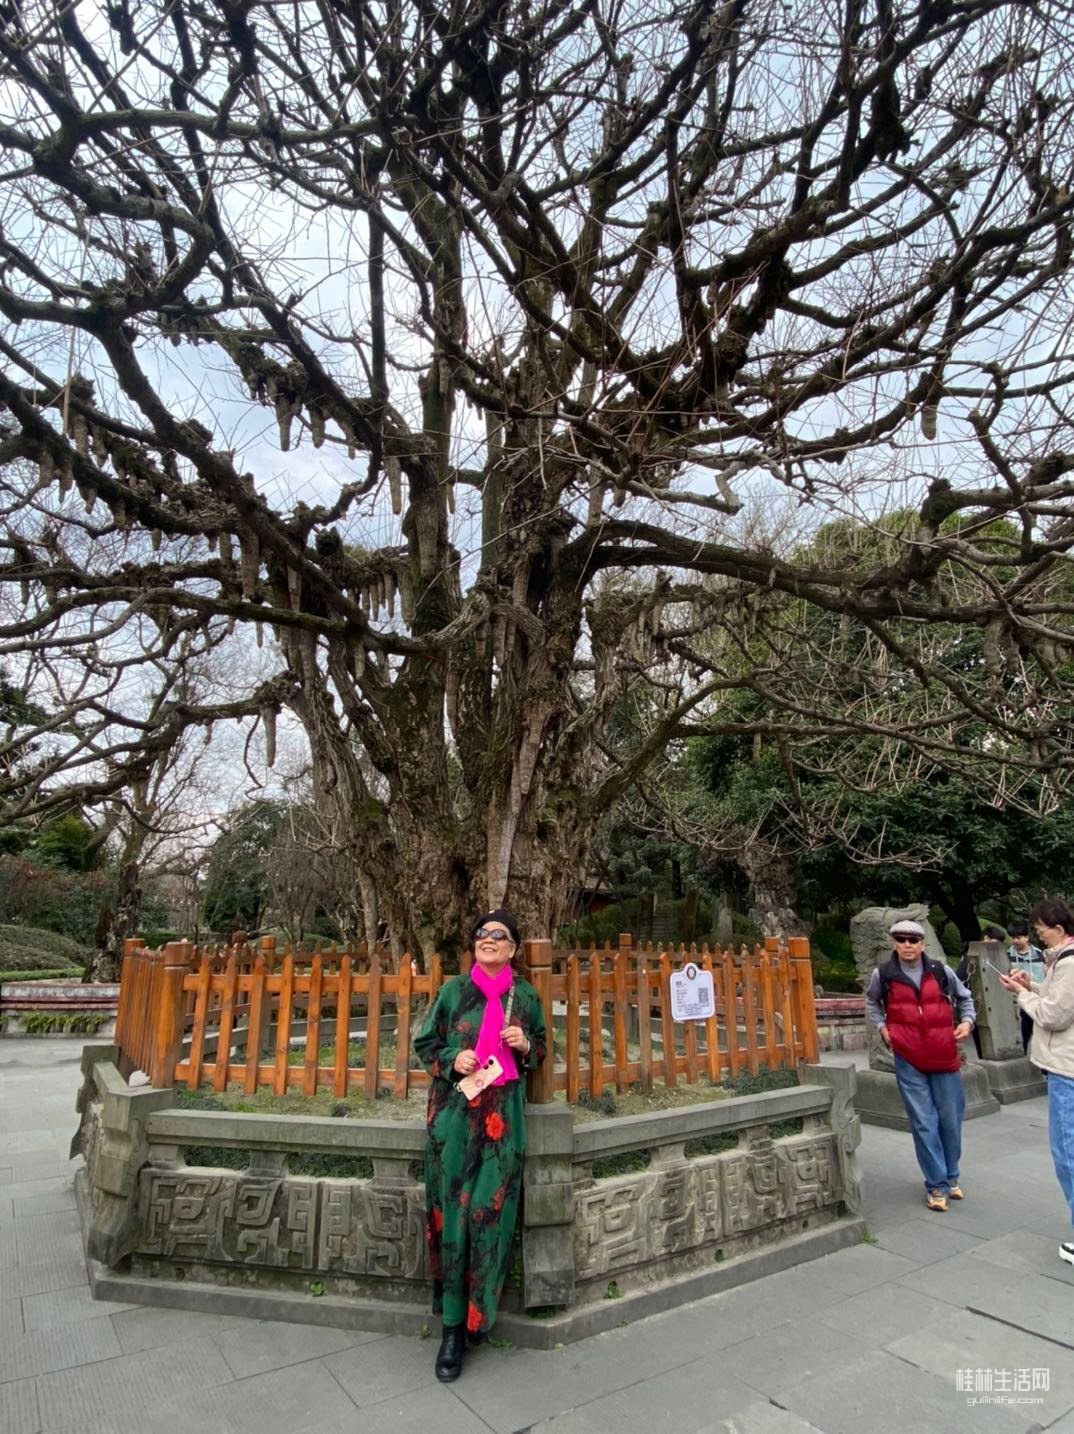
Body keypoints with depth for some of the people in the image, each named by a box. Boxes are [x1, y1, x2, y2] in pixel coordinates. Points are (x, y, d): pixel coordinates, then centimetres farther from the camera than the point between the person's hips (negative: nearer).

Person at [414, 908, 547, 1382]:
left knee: (490, 1212, 0)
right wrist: (451, 1059, -11)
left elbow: (541, 1051, 14)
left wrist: (525, 1045, -8)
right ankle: (453, 1326, 14)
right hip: (454, 1114, 0)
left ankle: (478, 1312, 22)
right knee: (452, 1211, 1)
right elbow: (426, 1044, 8)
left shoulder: (525, 996, 5)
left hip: (502, 1116, 1)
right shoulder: (454, 990, 2)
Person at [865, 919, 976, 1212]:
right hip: (908, 1060, -2)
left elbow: (964, 997, 17)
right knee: (923, 1123, 1)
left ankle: (951, 1176, 32)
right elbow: (872, 1001, 16)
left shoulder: (940, 971, -2)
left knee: (951, 1119, 11)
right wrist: (881, 1027, 2)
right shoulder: (883, 974, -4)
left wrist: (967, 1020, 0)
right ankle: (937, 1184, 13)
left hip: (944, 1056, 2)